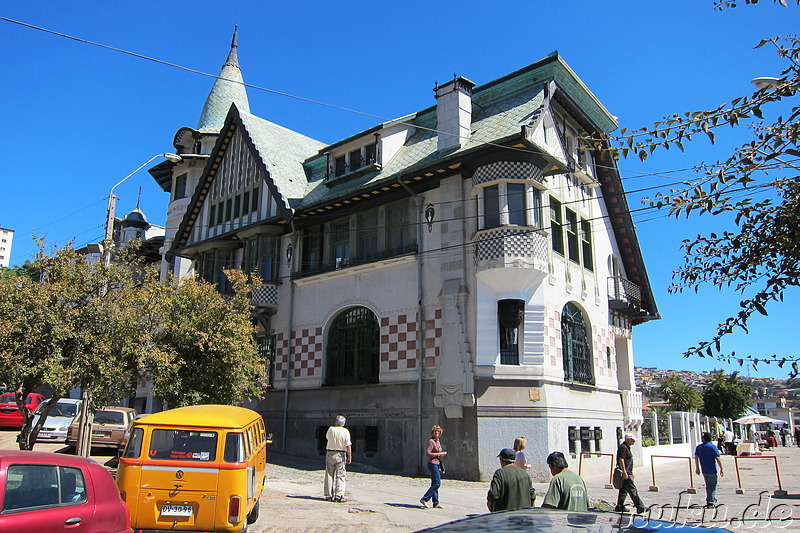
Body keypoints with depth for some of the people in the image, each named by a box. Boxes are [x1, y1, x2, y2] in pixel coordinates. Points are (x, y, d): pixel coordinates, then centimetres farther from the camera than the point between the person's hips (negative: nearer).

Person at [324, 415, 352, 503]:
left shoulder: (330, 429, -3)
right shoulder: (345, 431, -10)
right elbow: (348, 446, -12)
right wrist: (349, 457, -4)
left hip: (330, 454, 2)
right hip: (340, 455, -2)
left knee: (329, 475, 9)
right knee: (340, 476, 3)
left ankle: (329, 495, 12)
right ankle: (339, 496, -1)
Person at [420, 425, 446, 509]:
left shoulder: (438, 441, 14)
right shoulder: (431, 441, -12)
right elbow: (428, 453, -20)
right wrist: (439, 454, -17)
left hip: (437, 464, 9)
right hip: (432, 463, -9)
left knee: (434, 484, 10)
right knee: (437, 483, -12)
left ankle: (436, 503, 13)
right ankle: (424, 499, -7)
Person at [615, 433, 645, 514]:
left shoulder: (627, 447, 18)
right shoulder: (623, 447, -15)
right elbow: (621, 460, -22)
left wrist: (631, 473, 26)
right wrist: (625, 473, -25)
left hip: (627, 472, 11)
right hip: (625, 473, -11)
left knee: (624, 489, 12)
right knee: (632, 489, -8)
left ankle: (620, 506, 17)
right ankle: (640, 507, -6)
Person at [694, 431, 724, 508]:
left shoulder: (699, 447, 5)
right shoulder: (713, 447, -10)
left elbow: (696, 458, 7)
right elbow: (718, 459, -13)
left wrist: (697, 468, 15)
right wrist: (721, 469, -5)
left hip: (704, 470, 5)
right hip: (712, 470, -5)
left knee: (708, 486, 19)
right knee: (712, 487, 2)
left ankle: (713, 500, 29)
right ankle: (711, 502, 1)